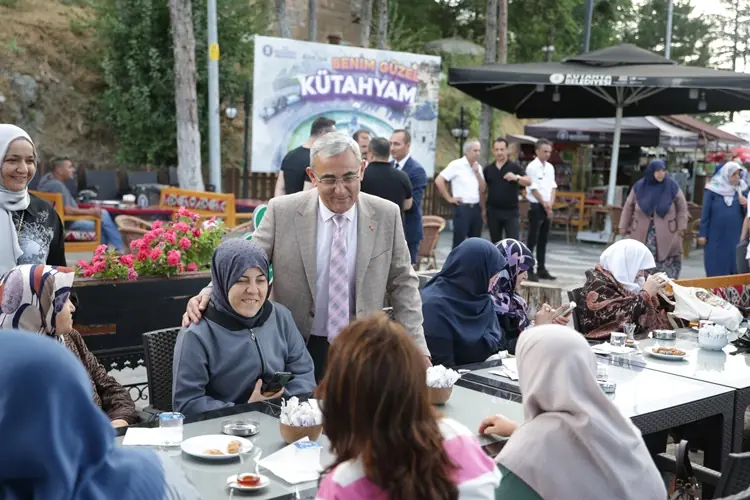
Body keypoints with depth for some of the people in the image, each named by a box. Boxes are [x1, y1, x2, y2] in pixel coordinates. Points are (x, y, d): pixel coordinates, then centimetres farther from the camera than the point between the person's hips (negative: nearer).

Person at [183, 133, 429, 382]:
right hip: (297, 350, -1)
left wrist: (418, 349, -5)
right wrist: (207, 295, -22)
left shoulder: (387, 215, -5)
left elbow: (403, 284, 1)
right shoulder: (282, 212, -8)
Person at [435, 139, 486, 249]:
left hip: (476, 208, 7)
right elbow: (438, 180, -12)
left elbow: (483, 189, 9)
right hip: (462, 208, -7)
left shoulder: (478, 167, 12)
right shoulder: (456, 164, -8)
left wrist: (477, 172, -4)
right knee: (459, 242, -4)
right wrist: (449, 198, -10)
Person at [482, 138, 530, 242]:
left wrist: (516, 177, -34)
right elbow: (483, 191, 12)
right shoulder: (488, 169, 8)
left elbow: (529, 182, -14)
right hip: (493, 212, 3)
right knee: (495, 243, 10)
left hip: (511, 212, -3)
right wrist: (483, 209, 8)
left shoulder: (515, 167, -1)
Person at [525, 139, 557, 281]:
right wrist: (545, 205, -9)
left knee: (543, 240, 11)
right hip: (536, 206, -7)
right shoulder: (532, 167, -10)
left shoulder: (550, 167, 12)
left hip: (547, 208, 7)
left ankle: (541, 269, 17)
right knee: (532, 240, -6)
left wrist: (550, 204, -2)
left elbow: (553, 187, 13)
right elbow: (534, 189, -13)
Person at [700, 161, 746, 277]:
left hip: (736, 236, 3)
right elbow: (705, 213, -2)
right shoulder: (712, 190, -2)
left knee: (735, 268, 3)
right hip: (716, 236, -3)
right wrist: (702, 234, -6)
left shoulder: (740, 190, 7)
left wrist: (746, 204, -12)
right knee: (716, 269, 2)